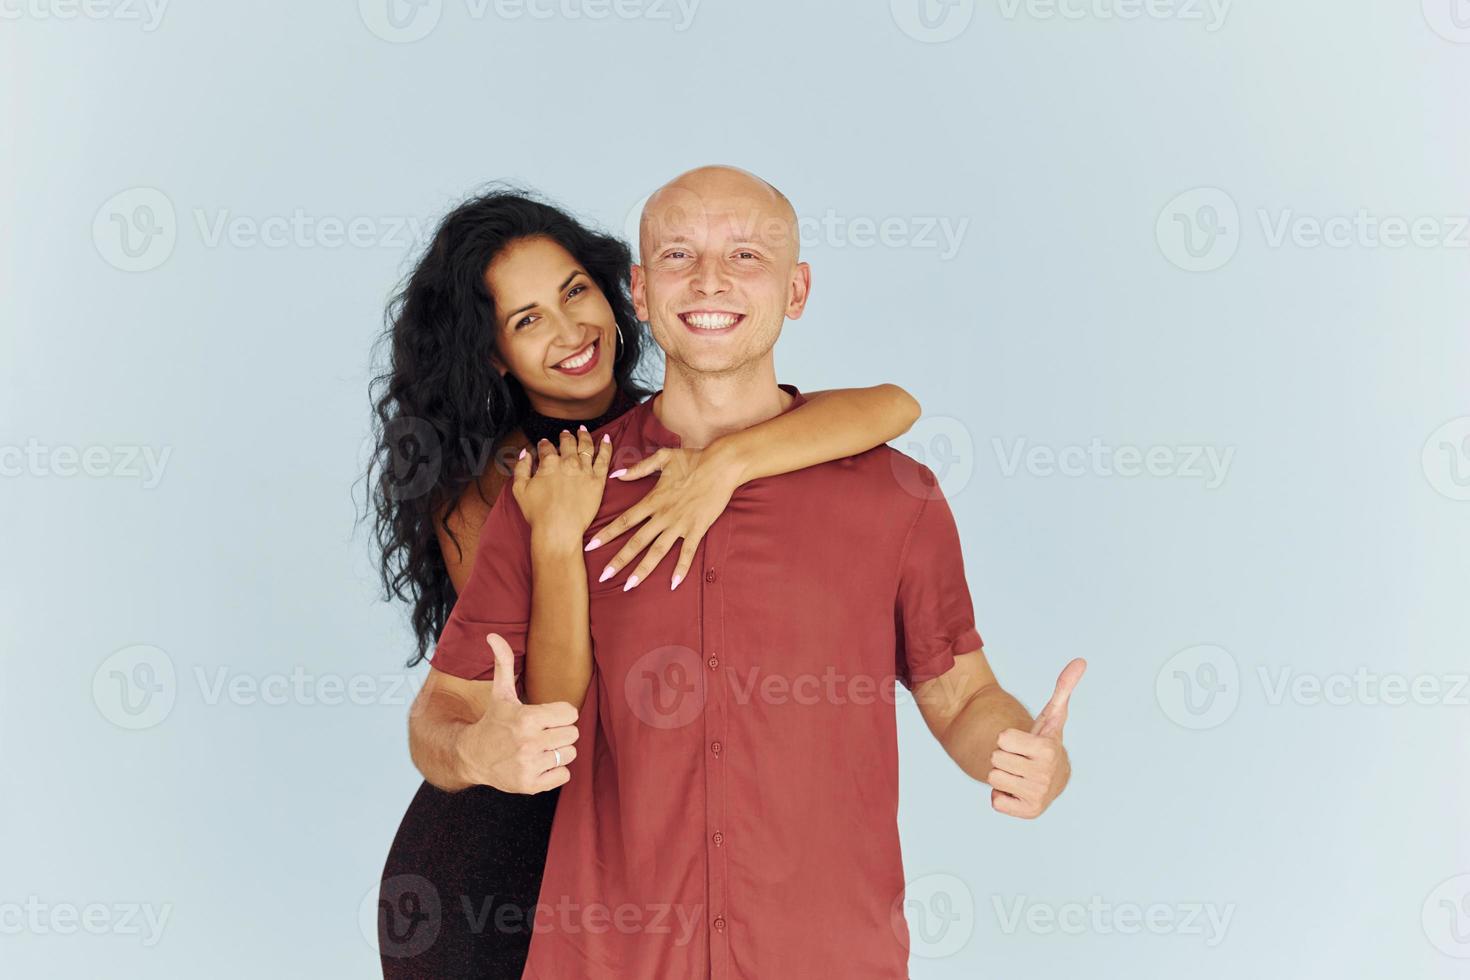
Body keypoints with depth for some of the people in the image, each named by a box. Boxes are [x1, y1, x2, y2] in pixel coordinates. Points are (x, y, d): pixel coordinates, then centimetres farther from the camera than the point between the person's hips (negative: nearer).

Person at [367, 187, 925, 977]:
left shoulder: (688, 431, -4)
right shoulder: (475, 492, -10)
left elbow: (893, 405, -19)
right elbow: (555, 720, -19)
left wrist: (727, 460, -31)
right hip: (495, 856, -2)